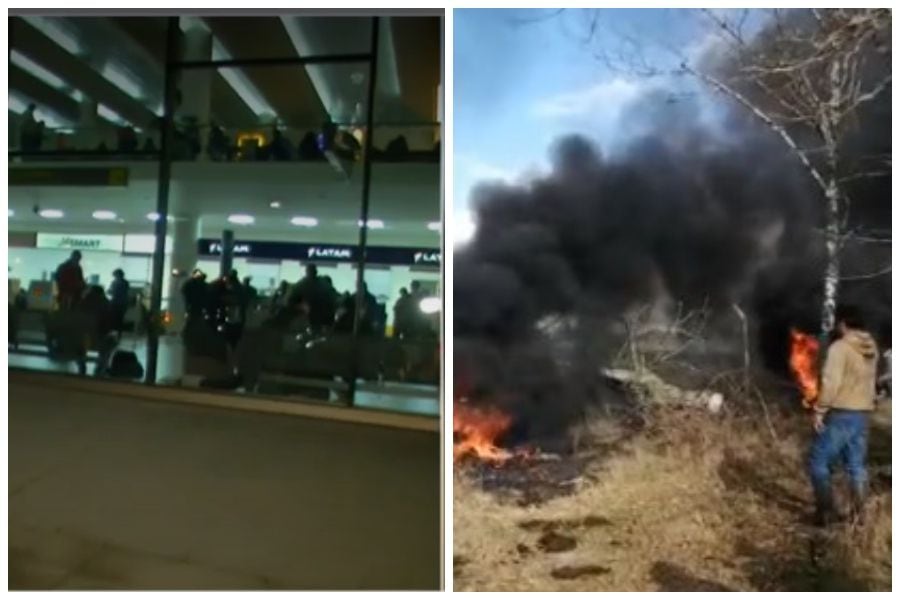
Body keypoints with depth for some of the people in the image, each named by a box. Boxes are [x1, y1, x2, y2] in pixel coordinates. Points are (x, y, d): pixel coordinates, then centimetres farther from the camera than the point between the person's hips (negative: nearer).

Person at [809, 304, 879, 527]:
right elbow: (868, 381, 15)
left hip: (840, 414, -7)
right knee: (857, 466, 13)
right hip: (862, 414, 7)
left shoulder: (840, 347, -16)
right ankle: (858, 514, 18)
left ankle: (826, 511, 2)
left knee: (819, 462, 2)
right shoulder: (871, 348, 9)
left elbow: (831, 383, -21)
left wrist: (819, 410, -15)